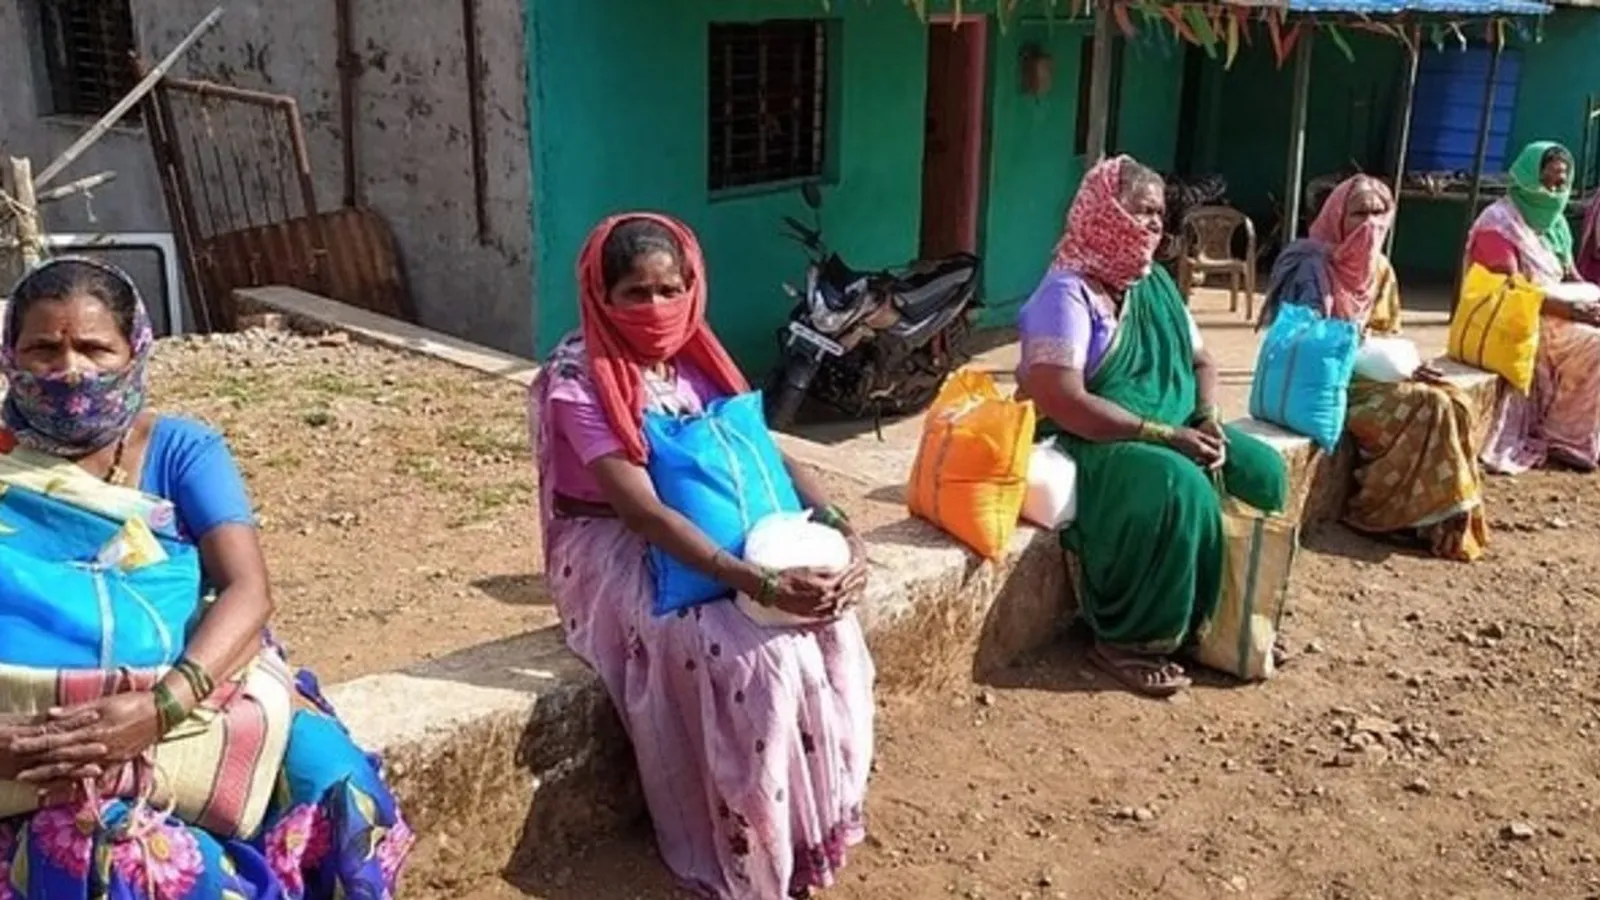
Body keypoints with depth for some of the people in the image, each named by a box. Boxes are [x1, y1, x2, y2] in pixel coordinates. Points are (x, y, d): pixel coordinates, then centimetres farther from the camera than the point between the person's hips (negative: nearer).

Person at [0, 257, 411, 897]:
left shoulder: (182, 450, 0)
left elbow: (248, 592, -15)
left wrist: (161, 705, -32)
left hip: (200, 690, 1)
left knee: (332, 785, -25)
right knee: (88, 840, -33)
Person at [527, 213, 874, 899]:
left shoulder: (695, 358, 4)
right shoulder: (579, 380, -18)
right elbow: (642, 510, -27)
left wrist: (843, 532, -16)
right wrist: (757, 584, -36)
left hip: (711, 536, 6)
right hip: (619, 553, -6)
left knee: (828, 629, -17)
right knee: (759, 657, -28)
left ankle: (822, 820, 0)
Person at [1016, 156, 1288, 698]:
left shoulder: (1155, 284, 11)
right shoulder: (1068, 292, -16)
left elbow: (1200, 361, 19)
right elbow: (1061, 402, -26)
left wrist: (1208, 421, -3)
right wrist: (1162, 434, -24)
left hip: (1173, 434, 9)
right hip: (1091, 445, -9)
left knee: (1263, 471, -4)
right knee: (1180, 488, -33)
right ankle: (1126, 642, -19)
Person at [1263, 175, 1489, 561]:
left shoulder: (1380, 269, 9)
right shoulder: (1313, 266, -15)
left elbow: (1388, 336, 16)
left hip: (1370, 373, 8)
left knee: (1455, 402, -13)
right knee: (1427, 406, -24)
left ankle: (1454, 517, -6)